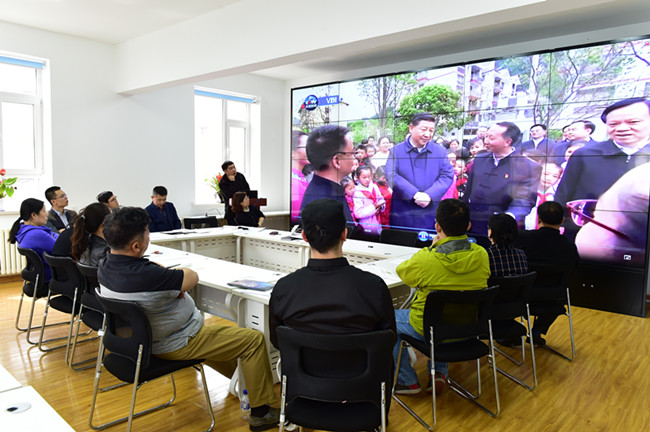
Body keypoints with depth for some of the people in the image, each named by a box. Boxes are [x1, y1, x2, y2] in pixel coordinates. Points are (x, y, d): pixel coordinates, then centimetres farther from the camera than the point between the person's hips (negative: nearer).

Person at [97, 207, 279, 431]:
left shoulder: (105, 267, -8)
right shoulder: (145, 276, -37)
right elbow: (192, 277, -22)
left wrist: (168, 275, -11)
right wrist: (173, 273, -4)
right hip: (175, 344, -10)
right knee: (255, 339, -2)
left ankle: (240, 376, 50)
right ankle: (261, 413, 10)